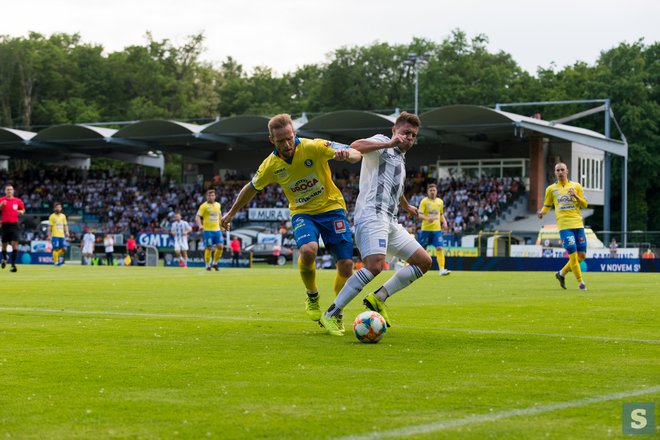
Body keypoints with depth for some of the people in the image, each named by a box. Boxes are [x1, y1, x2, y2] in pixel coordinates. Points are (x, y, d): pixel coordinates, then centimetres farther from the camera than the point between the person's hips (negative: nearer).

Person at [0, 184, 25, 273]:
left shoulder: (18, 201, 7)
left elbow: (23, 209, 22)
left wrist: (21, 212, -1)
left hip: (14, 224, 0)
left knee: (15, 244, -13)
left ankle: (13, 265, -14)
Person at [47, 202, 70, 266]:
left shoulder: (63, 216, 14)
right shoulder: (52, 216, 1)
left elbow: (65, 225, 16)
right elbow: (50, 226, 0)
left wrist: (67, 232, 0)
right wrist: (49, 235, -6)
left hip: (62, 235, 4)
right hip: (55, 235, -4)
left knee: (64, 249, -2)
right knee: (56, 249, -9)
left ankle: (55, 257, 18)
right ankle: (56, 261, 0)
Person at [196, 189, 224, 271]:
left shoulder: (218, 205, 11)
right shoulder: (204, 206, -5)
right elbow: (197, 217, -11)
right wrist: (200, 225, -28)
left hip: (217, 229, 5)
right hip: (208, 230, -5)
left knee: (220, 246, -5)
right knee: (208, 248, -4)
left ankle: (215, 263, 13)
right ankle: (208, 265, 9)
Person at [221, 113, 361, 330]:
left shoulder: (314, 147, -19)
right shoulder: (271, 165, -10)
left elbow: (355, 155, -22)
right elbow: (251, 188, 10)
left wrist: (346, 154, -46)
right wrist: (231, 213, 19)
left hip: (331, 207, -1)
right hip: (302, 213, 1)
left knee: (346, 266, -10)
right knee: (308, 250, -31)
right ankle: (312, 297, -3)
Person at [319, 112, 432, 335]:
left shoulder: (400, 158, 28)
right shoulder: (383, 143, 2)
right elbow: (356, 146, -20)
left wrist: (407, 207, 63)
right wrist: (389, 143, -24)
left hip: (390, 222, 10)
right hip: (372, 215, -10)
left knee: (424, 261, 6)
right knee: (375, 265, -28)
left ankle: (379, 297, 3)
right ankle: (331, 315, -24)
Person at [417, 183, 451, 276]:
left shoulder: (440, 201, 11)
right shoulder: (424, 201, -3)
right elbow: (420, 214, -10)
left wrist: (444, 222, 6)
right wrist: (427, 218, -28)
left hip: (437, 229, 3)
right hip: (426, 229, -3)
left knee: (439, 248, -12)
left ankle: (441, 269, -17)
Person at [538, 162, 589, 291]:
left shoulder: (576, 186, 11)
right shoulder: (551, 189, 9)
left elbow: (585, 205, 10)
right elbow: (547, 205, 17)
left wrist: (576, 196, -9)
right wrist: (542, 212, -6)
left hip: (578, 224, 3)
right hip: (564, 225, -3)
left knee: (582, 255, 2)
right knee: (573, 254, -12)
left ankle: (562, 274, 23)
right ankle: (581, 282, 0)